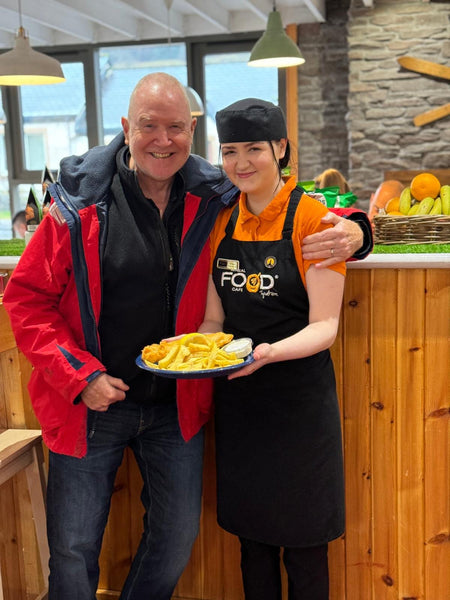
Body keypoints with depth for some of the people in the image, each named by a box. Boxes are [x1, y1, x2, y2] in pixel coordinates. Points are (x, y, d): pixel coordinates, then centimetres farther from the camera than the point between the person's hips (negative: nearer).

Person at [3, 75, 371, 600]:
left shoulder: (211, 200, -5)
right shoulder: (80, 203, -10)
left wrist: (347, 231, -19)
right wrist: (79, 375, -15)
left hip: (176, 405, 3)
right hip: (91, 404, -2)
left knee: (177, 537, 16)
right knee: (73, 549, 8)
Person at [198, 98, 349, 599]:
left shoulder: (310, 218, -10)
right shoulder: (221, 222, 5)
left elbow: (324, 325, -13)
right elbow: (214, 318, 6)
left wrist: (270, 352, -31)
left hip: (298, 397, -4)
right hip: (237, 400, 5)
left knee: (303, 548, 8)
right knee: (252, 539, 18)